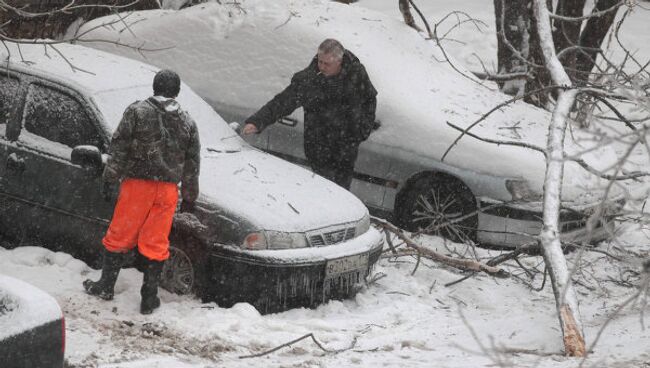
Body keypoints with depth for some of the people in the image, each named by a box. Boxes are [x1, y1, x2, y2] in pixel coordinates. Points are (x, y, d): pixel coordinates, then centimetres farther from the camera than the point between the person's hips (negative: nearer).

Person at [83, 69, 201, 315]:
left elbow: (119, 147, -6)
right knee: (156, 243, 7)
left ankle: (106, 286, 17)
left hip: (137, 184, -3)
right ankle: (149, 298, 8)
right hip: (168, 189, 3)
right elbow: (192, 164, 12)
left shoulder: (137, 111, -4)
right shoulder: (187, 123, 7)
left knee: (120, 236, 9)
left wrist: (110, 177, 1)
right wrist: (190, 196, 20)